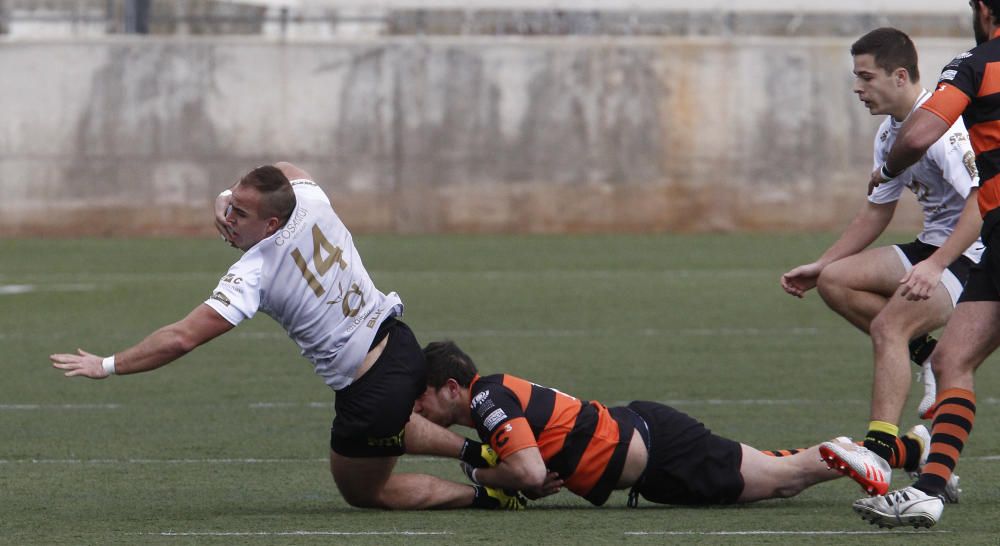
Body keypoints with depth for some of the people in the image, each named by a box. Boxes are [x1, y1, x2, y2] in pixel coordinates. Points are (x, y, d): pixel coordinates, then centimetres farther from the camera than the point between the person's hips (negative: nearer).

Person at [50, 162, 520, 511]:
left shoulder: (252, 275, -24)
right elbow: (290, 171, 20)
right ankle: (476, 451, 34)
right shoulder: (311, 201, -7)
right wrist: (230, 196, 5)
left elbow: (181, 339, -27)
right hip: (401, 343, 8)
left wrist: (107, 365, -18)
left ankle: (486, 496, 9)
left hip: (369, 392, -8)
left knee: (361, 490, 17)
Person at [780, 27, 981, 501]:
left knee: (889, 325, -27)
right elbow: (877, 212, 22)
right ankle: (928, 356, -4)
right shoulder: (891, 134, 11)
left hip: (974, 251, -10)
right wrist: (819, 265, 16)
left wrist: (934, 266, -33)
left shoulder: (941, 125, -19)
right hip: (935, 246, 10)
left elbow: (982, 202, -27)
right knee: (835, 281, -2)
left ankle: (880, 453, -34)